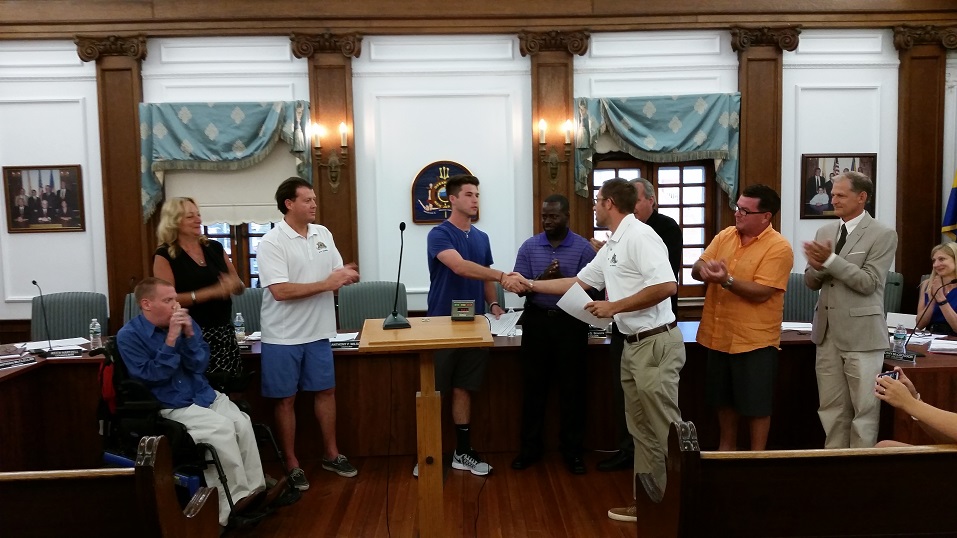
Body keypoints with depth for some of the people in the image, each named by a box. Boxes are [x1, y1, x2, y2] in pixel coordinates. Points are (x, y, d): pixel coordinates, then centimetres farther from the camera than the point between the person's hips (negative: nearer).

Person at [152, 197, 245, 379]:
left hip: (223, 331, 4)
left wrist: (234, 285, -10)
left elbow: (240, 287, 15)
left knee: (225, 389, 1)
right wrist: (213, 291, -20)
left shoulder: (215, 248, 10)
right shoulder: (164, 256, -3)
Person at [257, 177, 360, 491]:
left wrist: (346, 275, -14)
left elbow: (337, 274, 11)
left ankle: (331, 454, 29)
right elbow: (281, 291, -23)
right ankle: (292, 464, 19)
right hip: (283, 336, -5)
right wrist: (327, 283, -22)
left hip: (318, 332, 6)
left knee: (326, 391, 14)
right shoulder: (272, 242, -15)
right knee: (286, 399, 6)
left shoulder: (323, 234, 5)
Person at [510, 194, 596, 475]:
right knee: (533, 385, 7)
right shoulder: (529, 246, 3)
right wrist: (542, 278, -19)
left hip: (571, 321, -1)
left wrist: (561, 280, -23)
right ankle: (530, 446, 19)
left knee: (572, 387, 5)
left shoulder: (583, 247, -3)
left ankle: (572, 448, 18)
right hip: (537, 320, 2)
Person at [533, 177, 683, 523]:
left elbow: (667, 286, -25)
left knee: (665, 433, -4)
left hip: (656, 344, -10)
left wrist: (614, 307, -18)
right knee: (642, 431, 14)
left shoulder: (639, 236, -15)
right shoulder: (611, 246, 16)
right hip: (634, 346, 10)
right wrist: (532, 285, 25)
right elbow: (580, 282, 25)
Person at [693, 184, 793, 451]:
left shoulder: (779, 248, -14)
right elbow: (696, 269, 3)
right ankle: (726, 449, 37)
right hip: (719, 336, 6)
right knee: (724, 400, 20)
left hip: (755, 340, -6)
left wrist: (726, 280, -32)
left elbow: (760, 292, -21)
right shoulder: (725, 235, 6)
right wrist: (704, 268, -20)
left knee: (756, 405, 7)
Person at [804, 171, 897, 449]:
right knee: (831, 408, 15)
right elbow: (811, 281, 10)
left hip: (861, 334, -6)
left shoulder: (883, 235, -7)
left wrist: (830, 260, -20)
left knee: (864, 409, 4)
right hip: (827, 333, 6)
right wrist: (817, 266, -12)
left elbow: (868, 283, -16)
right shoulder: (825, 231, 10)